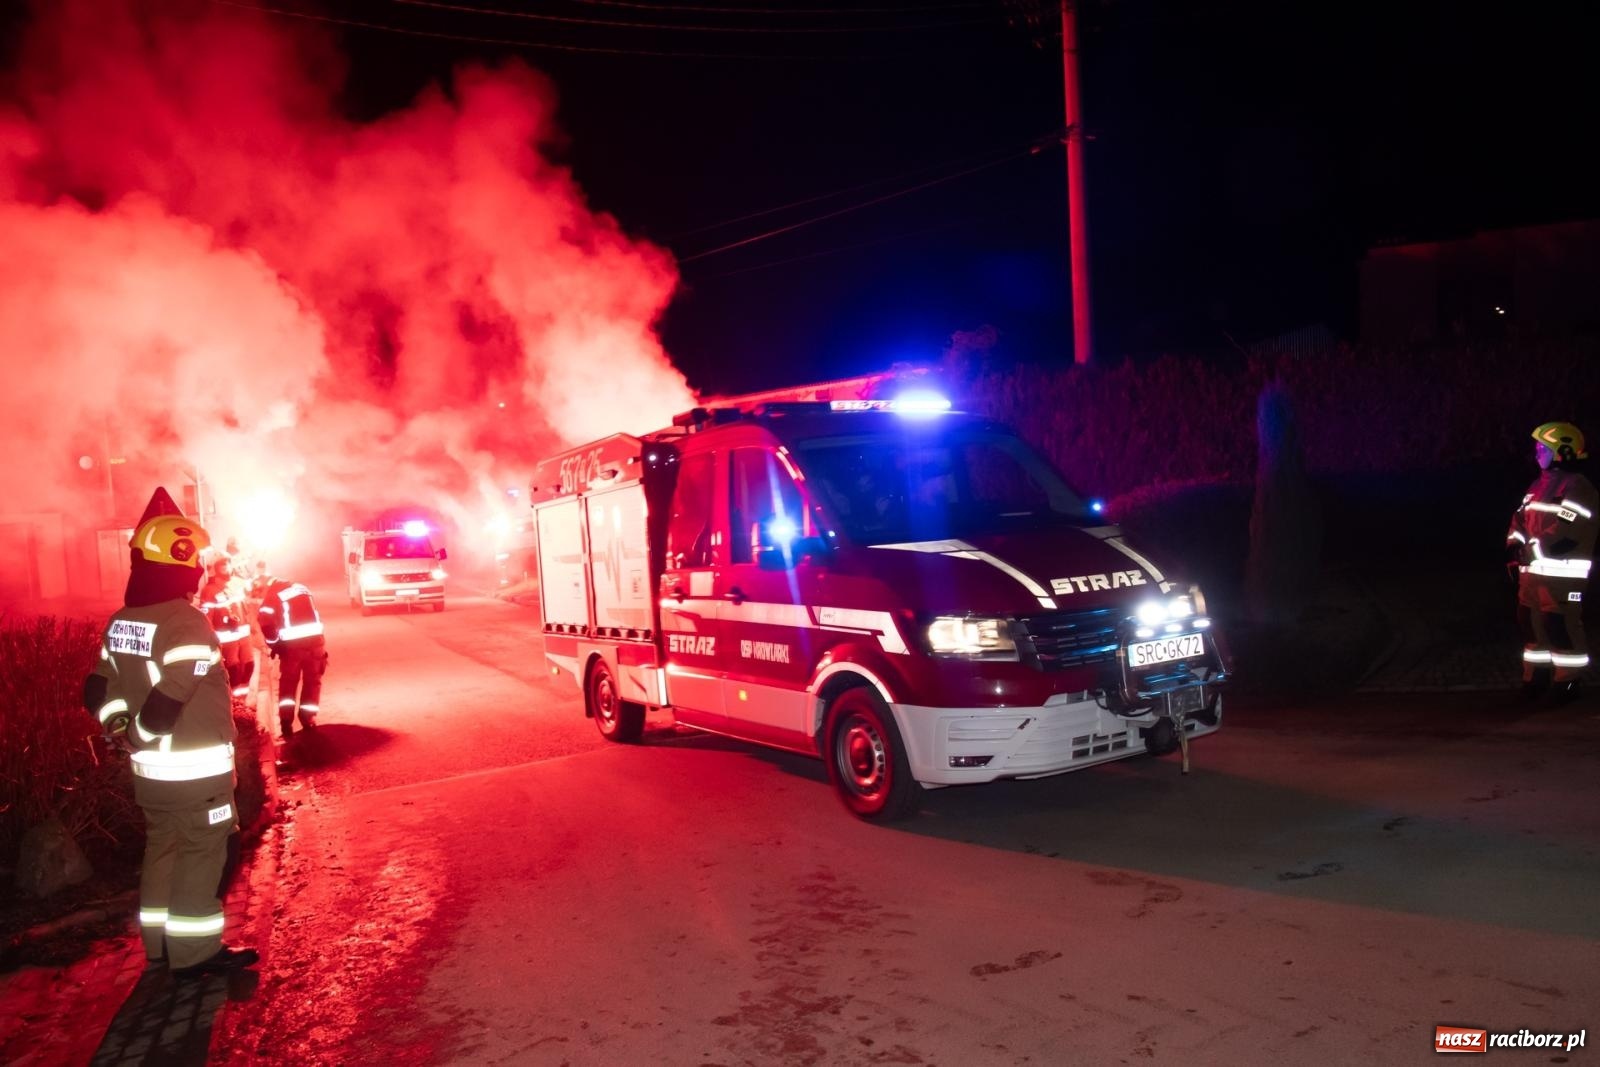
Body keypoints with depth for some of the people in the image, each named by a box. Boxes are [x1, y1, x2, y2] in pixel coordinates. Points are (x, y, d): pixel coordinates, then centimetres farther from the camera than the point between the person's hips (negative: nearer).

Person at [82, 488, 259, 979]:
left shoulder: (121, 621, 5)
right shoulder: (188, 623, -22)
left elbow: (98, 689, 8)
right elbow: (165, 702, -26)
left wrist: (119, 729, 6)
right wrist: (138, 735, -11)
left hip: (150, 768, 8)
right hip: (196, 769, -8)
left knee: (163, 848, 19)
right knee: (201, 855, 3)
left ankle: (161, 943, 31)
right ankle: (195, 953, 12)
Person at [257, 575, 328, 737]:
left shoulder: (272, 596, 2)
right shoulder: (301, 588, 18)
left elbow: (266, 622, -13)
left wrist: (274, 644, -3)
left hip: (291, 644, -3)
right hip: (315, 639, 3)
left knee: (288, 682, 13)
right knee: (312, 681, 15)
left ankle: (286, 721, 6)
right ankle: (308, 718, 17)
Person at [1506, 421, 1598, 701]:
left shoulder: (1578, 488, -11)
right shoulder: (1539, 484, 18)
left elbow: (1565, 529, -21)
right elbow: (1520, 519, 17)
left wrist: (1534, 548, -19)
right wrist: (1514, 550, 6)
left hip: (1562, 573, -9)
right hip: (1533, 571, 9)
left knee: (1561, 626, -7)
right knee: (1531, 623, 13)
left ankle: (1568, 679, 6)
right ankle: (1535, 677, 24)